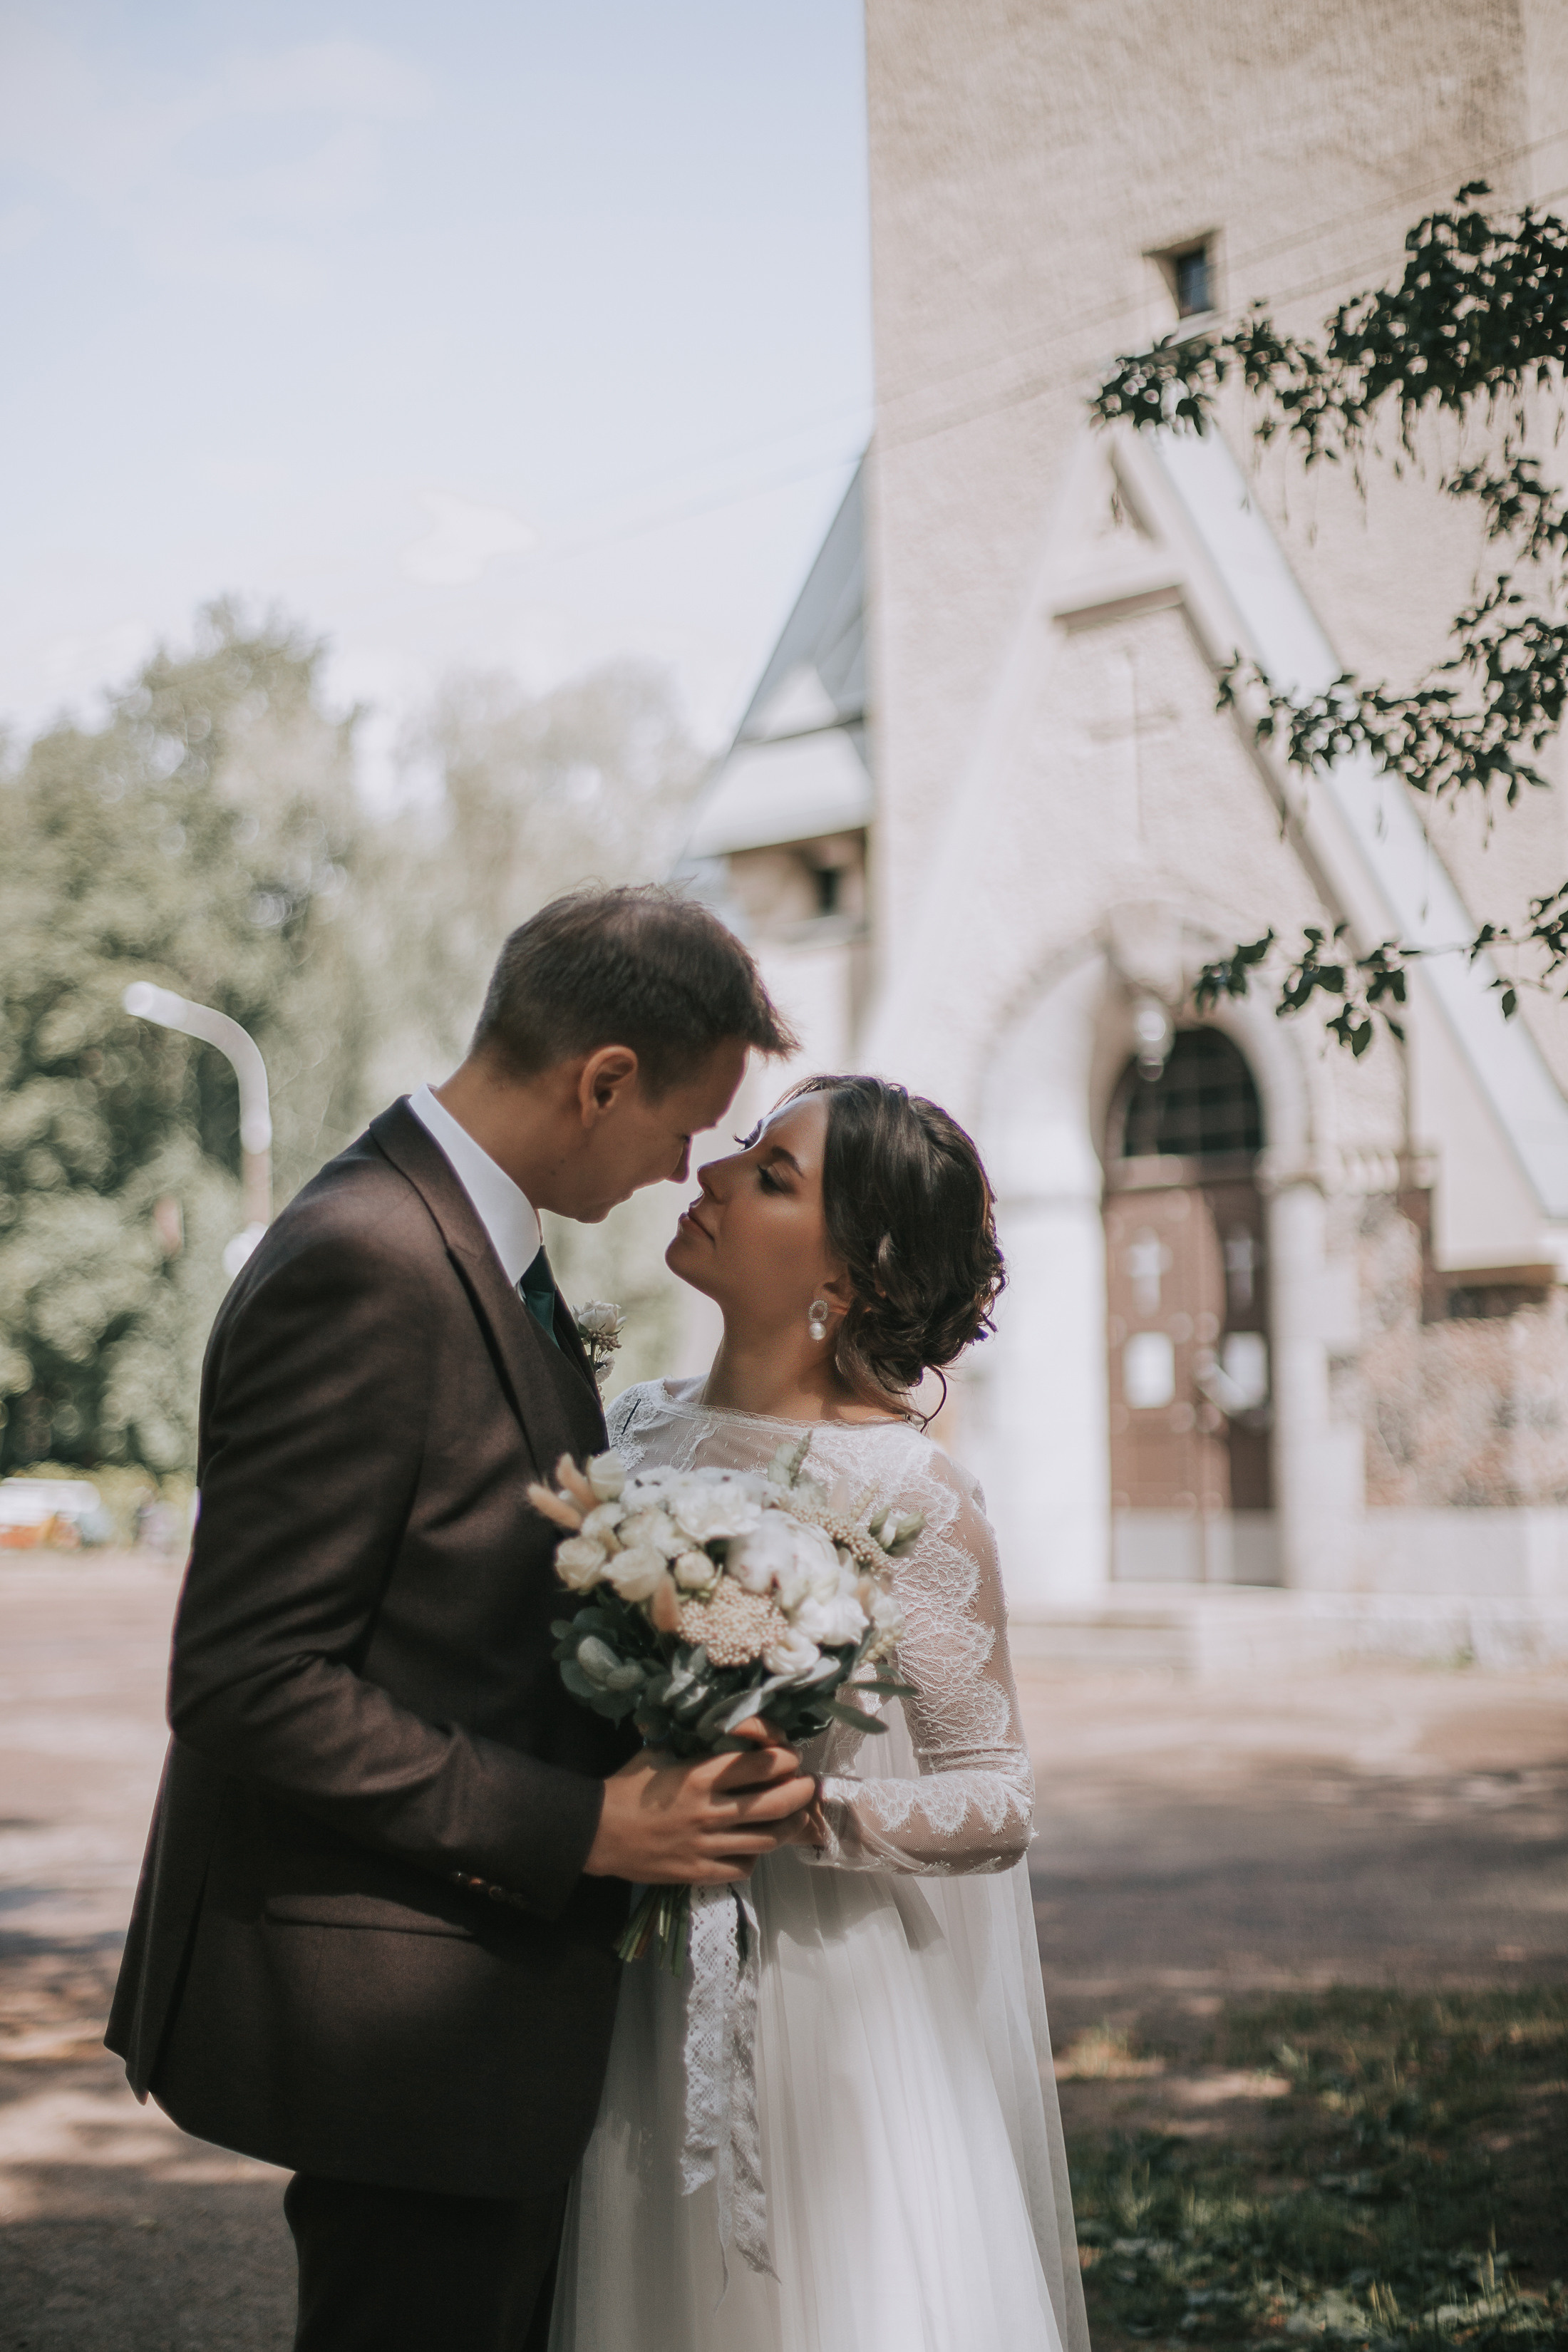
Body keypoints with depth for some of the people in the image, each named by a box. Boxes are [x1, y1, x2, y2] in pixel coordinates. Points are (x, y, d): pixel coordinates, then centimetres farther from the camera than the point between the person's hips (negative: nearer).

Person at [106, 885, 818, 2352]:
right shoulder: (367, 1266, -21)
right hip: (401, 2015, -10)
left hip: (494, 1997, 10)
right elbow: (244, 1683, -24)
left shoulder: (467, 1237, 10)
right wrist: (578, 1828, -21)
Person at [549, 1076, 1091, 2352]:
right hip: (634, 2002, 5)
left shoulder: (907, 1493, -12)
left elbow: (999, 1801, -9)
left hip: (824, 2021, -5)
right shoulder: (639, 1428, 4)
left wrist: (811, 1809, -24)